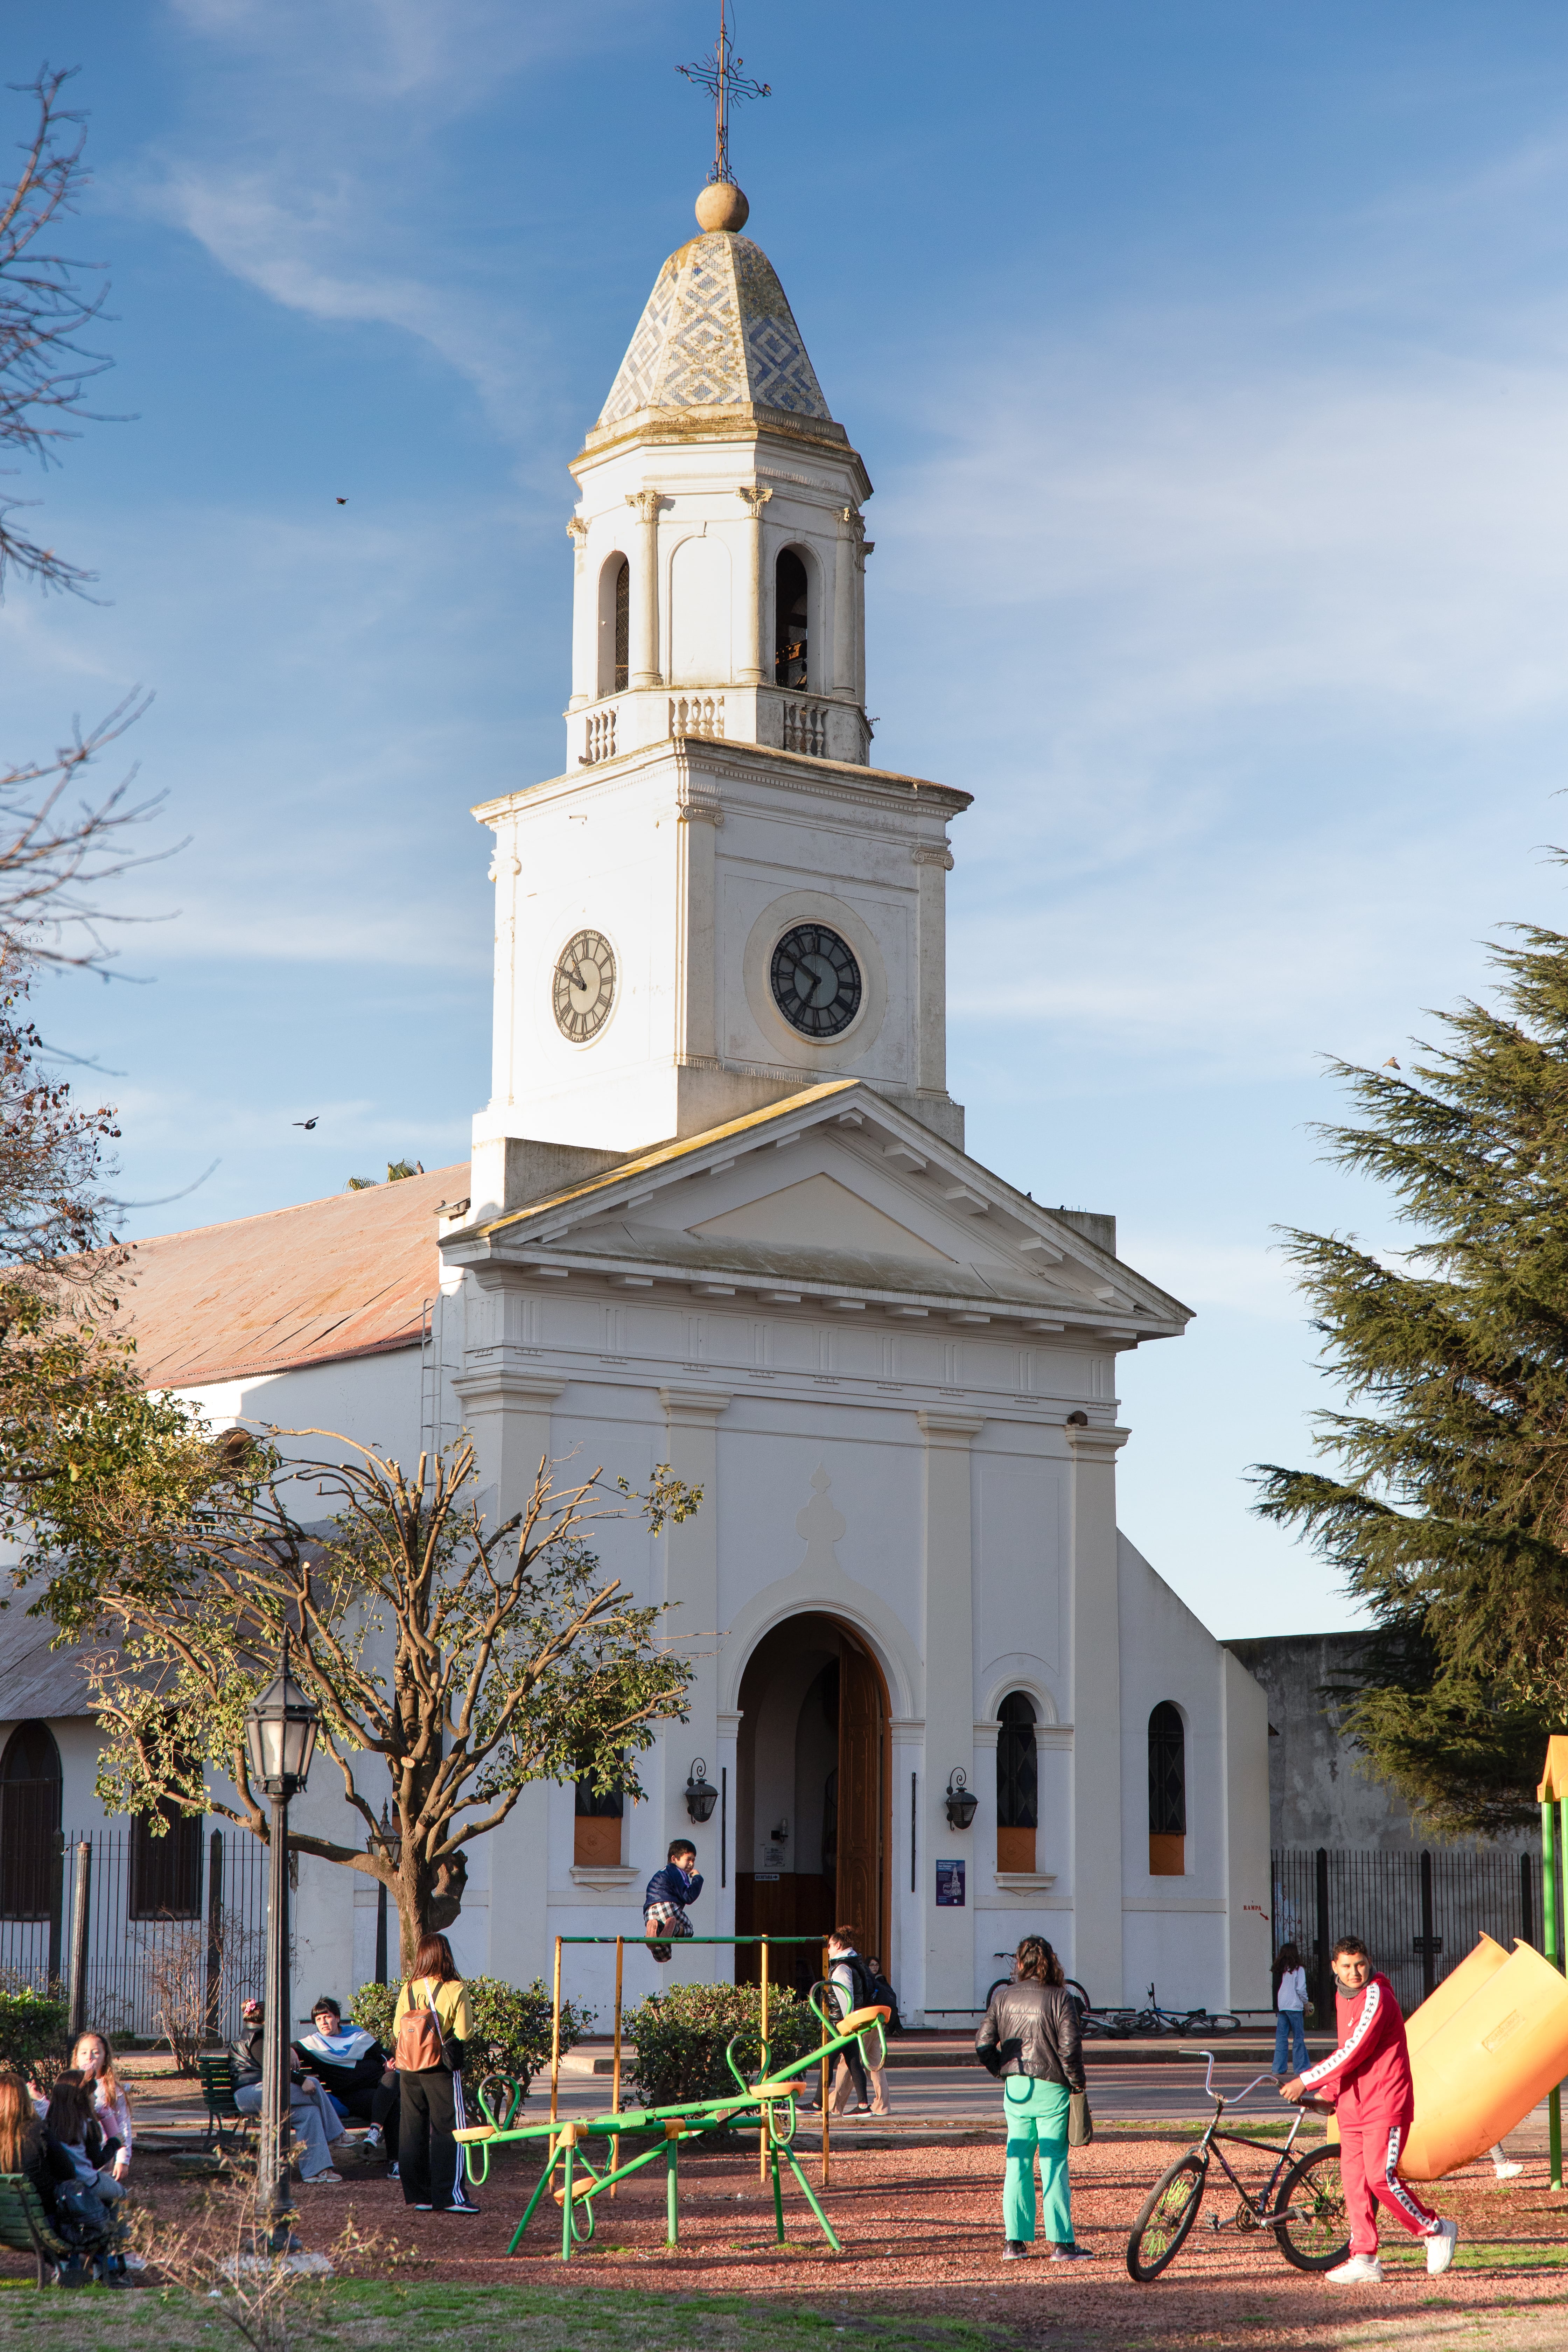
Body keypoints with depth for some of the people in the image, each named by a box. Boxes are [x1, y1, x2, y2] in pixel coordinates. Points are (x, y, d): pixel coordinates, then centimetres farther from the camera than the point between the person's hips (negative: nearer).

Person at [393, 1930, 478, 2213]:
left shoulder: (408, 1990, 1)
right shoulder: (455, 1990, -11)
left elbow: (397, 2032, 3)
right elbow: (464, 2033, -12)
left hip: (409, 2070, 4)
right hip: (441, 2069, -4)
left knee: (412, 2130, 10)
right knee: (450, 2130, 2)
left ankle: (418, 2196, 12)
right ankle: (450, 2196, -3)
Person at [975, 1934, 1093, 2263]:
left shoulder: (1003, 1998, 2)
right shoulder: (1060, 1998, -8)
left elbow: (983, 2044, -1)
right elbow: (1070, 2048, -14)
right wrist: (1077, 2085, -1)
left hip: (1016, 2088, 3)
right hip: (1051, 2088, -3)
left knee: (1017, 2164, 10)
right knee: (1054, 2164, 1)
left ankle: (1015, 2242, 12)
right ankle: (1062, 2243, 2)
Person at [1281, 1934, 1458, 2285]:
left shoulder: (1377, 1997, -14)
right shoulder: (1344, 1998, 14)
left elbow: (1354, 2051, -20)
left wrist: (1306, 2081, -15)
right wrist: (1330, 2091, 13)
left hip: (1385, 2103, -8)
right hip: (1353, 2105, 8)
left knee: (1381, 2177, -13)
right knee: (1354, 2180, 3)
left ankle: (1437, 2232, 4)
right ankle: (1364, 2260, 6)